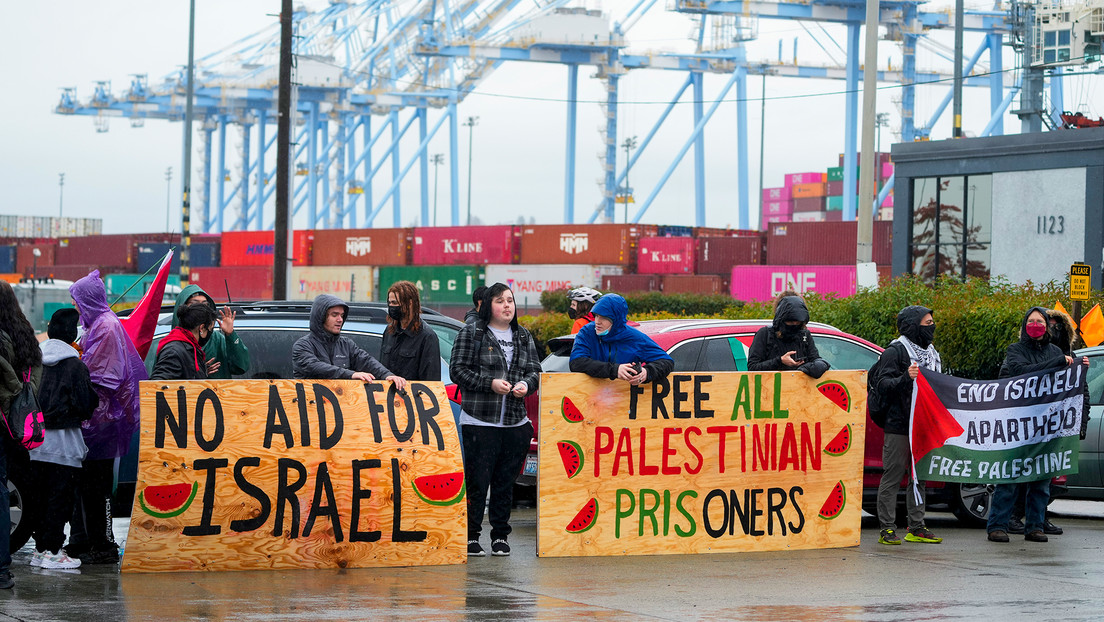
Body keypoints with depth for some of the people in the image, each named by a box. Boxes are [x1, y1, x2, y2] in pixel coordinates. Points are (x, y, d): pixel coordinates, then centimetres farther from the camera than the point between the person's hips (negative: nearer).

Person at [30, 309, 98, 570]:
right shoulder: (75, 366, -12)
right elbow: (84, 405, -10)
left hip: (37, 439, 6)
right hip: (63, 440, -6)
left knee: (42, 494, 13)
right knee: (60, 496, -1)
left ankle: (40, 547, 17)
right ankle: (51, 551, -2)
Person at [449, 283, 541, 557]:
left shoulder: (524, 337, 16)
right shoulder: (471, 334, 1)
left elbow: (535, 370, 17)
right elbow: (458, 369, -5)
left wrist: (525, 384, -6)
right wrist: (489, 383, -14)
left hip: (516, 422, 5)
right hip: (479, 421, -5)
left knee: (506, 482, 7)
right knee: (477, 480, -6)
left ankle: (501, 536, 15)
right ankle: (471, 536, 1)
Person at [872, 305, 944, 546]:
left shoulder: (930, 352, 19)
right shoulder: (895, 351, -6)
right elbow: (883, 385, -14)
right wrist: (905, 378, -29)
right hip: (899, 426, -8)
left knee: (919, 476, 10)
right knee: (893, 476, -5)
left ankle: (916, 528, 15)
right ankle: (887, 528, -3)